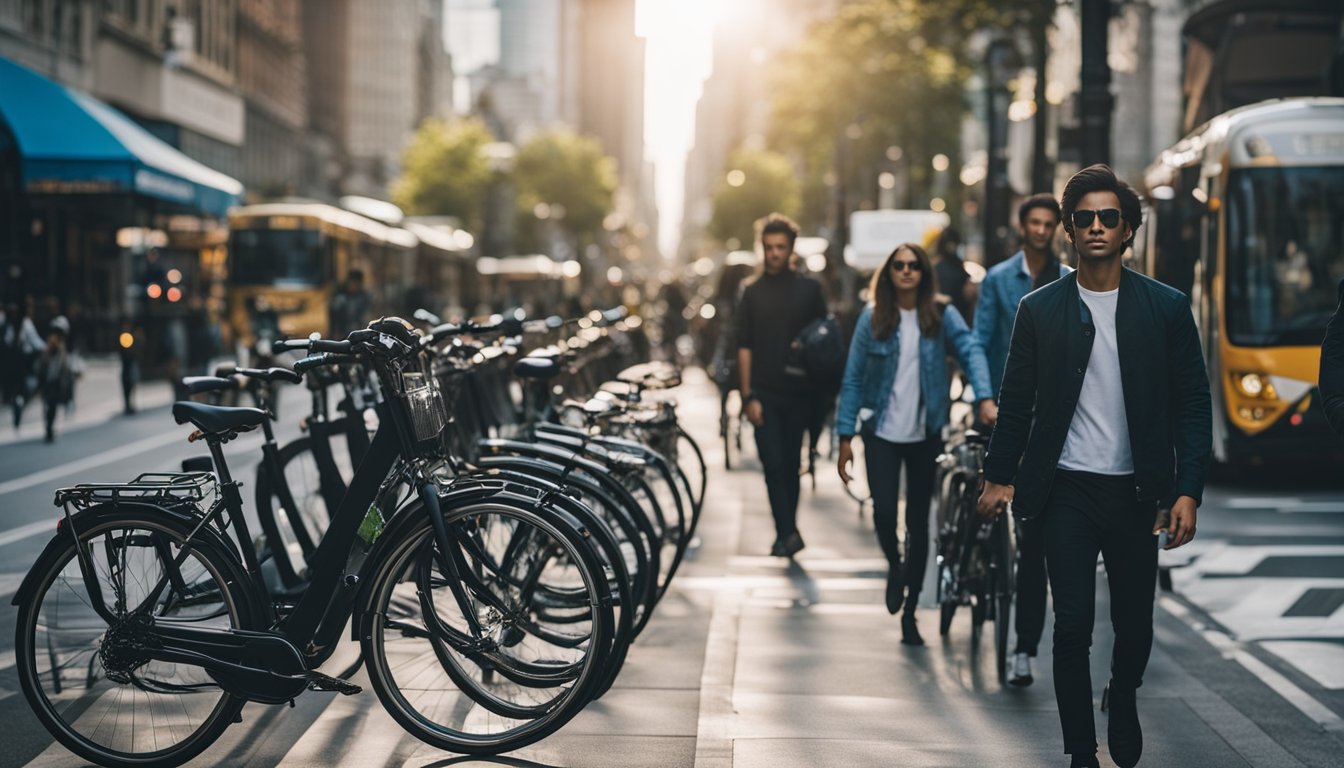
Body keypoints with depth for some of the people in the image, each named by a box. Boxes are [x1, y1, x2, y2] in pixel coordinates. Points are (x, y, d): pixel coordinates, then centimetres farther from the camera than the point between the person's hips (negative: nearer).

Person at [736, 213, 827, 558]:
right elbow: (744, 347, 3)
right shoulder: (753, 293, 6)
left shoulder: (809, 289, 6)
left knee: (790, 464, 8)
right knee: (774, 464, -10)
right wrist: (748, 396, -3)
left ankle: (785, 532, 18)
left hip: (798, 390, 1)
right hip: (764, 393, -1)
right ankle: (788, 532, -13)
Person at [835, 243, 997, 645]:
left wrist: (984, 398, -33)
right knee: (884, 510, -15)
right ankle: (895, 567, 20)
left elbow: (970, 350, -15)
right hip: (881, 431, 0)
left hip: (925, 433, 1)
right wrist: (845, 437, -3)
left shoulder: (941, 315, -1)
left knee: (918, 521, 6)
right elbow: (853, 378, 1)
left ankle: (910, 613, 18)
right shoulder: (873, 318, 0)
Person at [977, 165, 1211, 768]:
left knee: (1135, 623, 10)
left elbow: (1193, 404, 0)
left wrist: (1187, 491, -7)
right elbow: (1016, 401, 8)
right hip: (1067, 491, 0)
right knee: (1072, 624, -3)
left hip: (1137, 491, 1)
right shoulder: (1040, 309, 3)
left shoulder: (1166, 307, 1)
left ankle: (1123, 698, 41)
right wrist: (999, 476, 3)